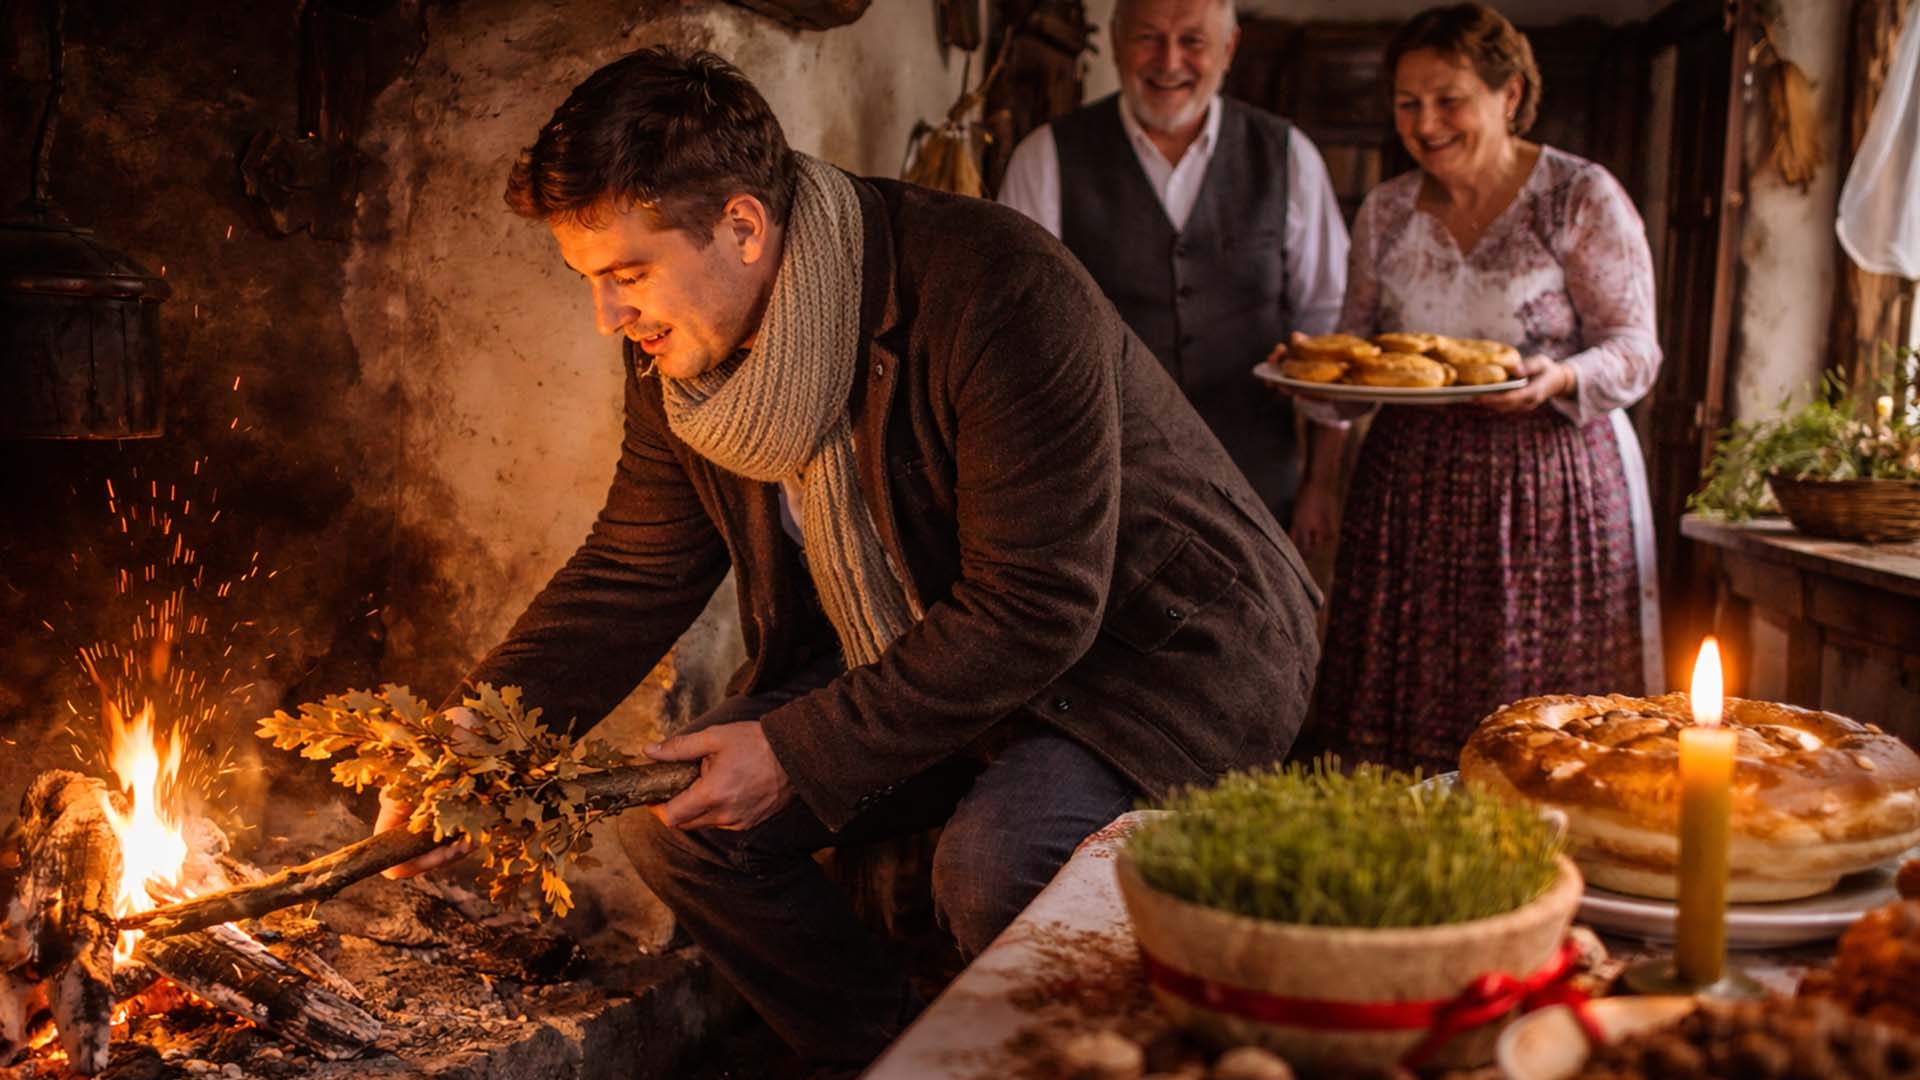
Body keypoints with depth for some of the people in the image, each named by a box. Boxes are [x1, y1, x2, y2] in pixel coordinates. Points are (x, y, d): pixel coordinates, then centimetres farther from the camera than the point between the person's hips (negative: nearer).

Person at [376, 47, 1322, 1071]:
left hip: (1151, 643, -7)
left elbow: (1036, 612, -29)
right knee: (674, 812, -7)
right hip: (914, 664, 7)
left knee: (993, 864, -33)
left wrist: (800, 752, -26)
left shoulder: (999, 293, -30)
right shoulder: (683, 353, -6)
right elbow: (628, 575, 5)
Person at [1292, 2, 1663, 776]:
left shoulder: (1583, 199, -3)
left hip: (1552, 483, -3)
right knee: (1405, 710, 2)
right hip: (1413, 484, 4)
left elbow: (1635, 351, -4)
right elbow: (1357, 347, 14)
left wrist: (1560, 379, -23)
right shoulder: (1384, 213, 9)